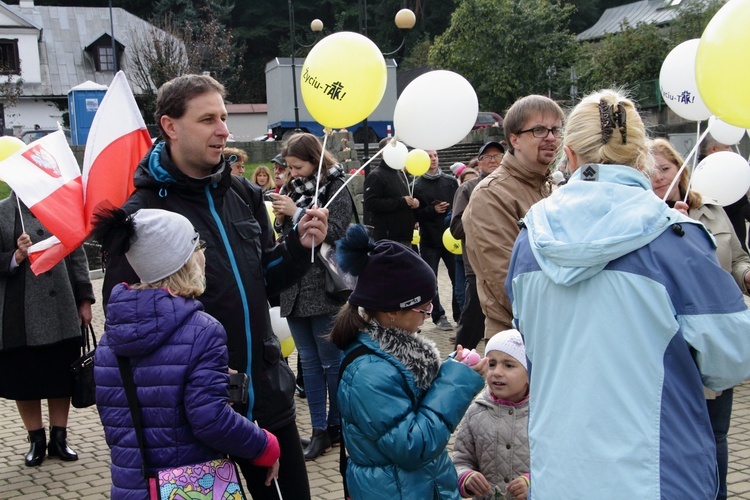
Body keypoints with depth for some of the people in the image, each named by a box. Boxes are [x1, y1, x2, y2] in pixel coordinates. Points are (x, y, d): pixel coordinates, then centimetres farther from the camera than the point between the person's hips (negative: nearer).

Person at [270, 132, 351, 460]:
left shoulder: (335, 189, -5)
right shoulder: (293, 189, 12)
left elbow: (334, 233, -18)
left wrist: (295, 213, -17)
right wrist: (280, 219, -3)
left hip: (324, 289, -6)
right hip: (295, 288, 6)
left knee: (332, 362, 5)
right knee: (309, 362, 10)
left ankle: (336, 425, 18)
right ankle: (319, 431, 17)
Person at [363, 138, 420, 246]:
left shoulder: (400, 174, 20)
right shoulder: (375, 176, -6)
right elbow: (370, 204, -19)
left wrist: (414, 202, 8)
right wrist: (400, 202, -18)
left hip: (405, 236, 8)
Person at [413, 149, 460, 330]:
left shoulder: (451, 182, 8)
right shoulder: (417, 186, 1)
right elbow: (414, 214, -3)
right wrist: (433, 210, -15)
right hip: (429, 240, -1)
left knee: (458, 278, 1)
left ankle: (459, 315, 14)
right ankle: (439, 316, 15)